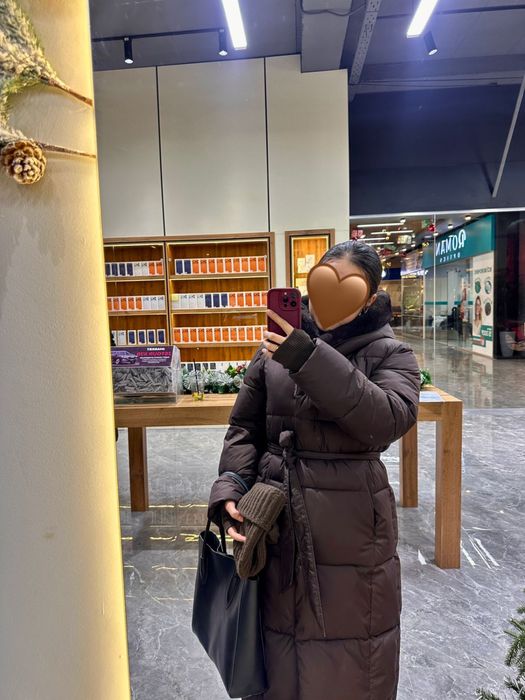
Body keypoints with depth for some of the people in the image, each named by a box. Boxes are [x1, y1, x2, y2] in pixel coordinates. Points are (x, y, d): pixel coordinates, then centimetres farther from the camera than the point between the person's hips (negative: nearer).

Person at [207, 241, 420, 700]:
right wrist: (230, 491, -9)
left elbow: (390, 418, -26)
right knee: (281, 636, 21)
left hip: (351, 532, -2)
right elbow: (245, 428, 5)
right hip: (277, 524, 3)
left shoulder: (389, 354, -6)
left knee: (349, 662, 14)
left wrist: (309, 358, -31)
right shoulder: (278, 346, 1)